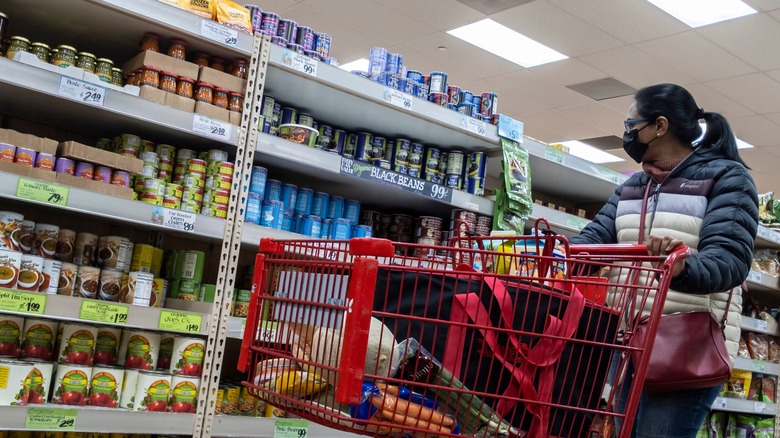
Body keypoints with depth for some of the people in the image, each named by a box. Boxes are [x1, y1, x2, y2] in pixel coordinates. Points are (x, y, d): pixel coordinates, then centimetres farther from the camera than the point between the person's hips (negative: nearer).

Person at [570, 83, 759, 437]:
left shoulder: (727, 177, -3)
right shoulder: (631, 186, 17)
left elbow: (729, 259, -16)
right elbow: (595, 238, 4)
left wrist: (682, 268, -39)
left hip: (691, 342, -7)